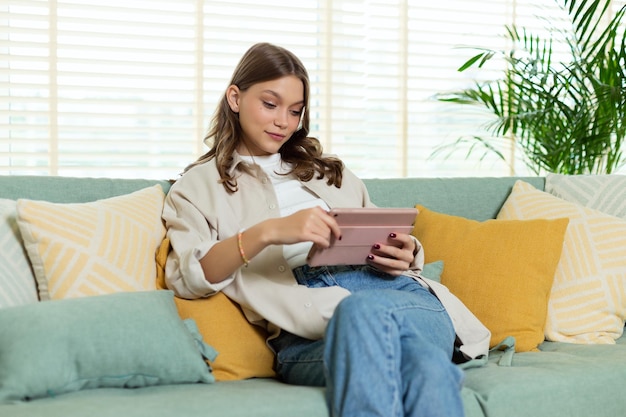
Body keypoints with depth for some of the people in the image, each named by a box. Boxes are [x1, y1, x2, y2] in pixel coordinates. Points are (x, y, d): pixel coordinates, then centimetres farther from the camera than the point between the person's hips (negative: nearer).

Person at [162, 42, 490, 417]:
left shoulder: (328, 170, 34)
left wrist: (404, 255, 3)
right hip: (305, 322, -3)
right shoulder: (198, 186, 20)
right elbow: (187, 279, 1)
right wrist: (266, 233, -15)